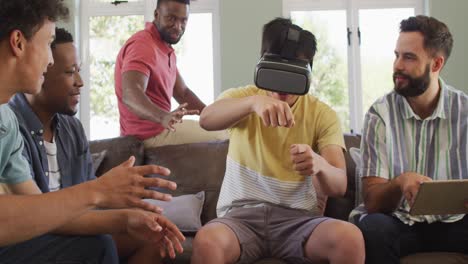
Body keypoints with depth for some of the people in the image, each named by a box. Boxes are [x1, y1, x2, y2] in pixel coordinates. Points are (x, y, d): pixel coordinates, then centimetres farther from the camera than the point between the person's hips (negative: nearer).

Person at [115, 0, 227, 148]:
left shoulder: (166, 50, 13)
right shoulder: (142, 45, -19)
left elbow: (182, 93, 17)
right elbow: (130, 94, -35)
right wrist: (162, 117, -54)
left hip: (157, 127, 10)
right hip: (151, 134, -10)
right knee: (227, 135, -6)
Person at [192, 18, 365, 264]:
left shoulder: (323, 115, 4)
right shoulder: (242, 96, 4)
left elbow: (339, 184, -9)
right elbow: (206, 119, -20)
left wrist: (319, 165, -34)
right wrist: (254, 101, -41)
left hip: (298, 218, 1)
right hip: (241, 215, -1)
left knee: (350, 239, -30)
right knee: (206, 242, -35)